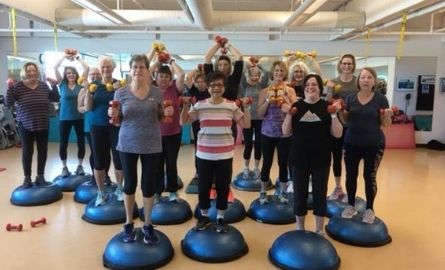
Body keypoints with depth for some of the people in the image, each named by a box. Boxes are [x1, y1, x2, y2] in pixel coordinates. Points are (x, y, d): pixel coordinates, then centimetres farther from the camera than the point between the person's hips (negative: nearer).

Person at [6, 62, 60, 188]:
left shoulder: (43, 85, 4)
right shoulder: (18, 86, -5)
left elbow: (55, 99, 7)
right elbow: (9, 103, -8)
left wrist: (54, 85, -4)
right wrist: (10, 88, -18)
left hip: (42, 125, 3)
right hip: (25, 125, -3)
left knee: (43, 150, 8)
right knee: (27, 151, 3)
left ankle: (40, 176, 20)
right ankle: (27, 178, 14)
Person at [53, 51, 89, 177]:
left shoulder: (80, 84, 0)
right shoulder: (62, 84, 1)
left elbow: (87, 68, -5)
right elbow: (55, 68, -6)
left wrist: (77, 57, 1)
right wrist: (64, 56, 0)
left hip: (79, 117, 0)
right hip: (65, 118, 0)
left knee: (81, 142, 7)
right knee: (63, 143, 6)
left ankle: (80, 165, 22)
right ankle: (64, 167, 21)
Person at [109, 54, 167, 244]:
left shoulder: (156, 92, 0)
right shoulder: (121, 93, -2)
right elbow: (118, 121, 5)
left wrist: (167, 112, -12)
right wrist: (113, 115, -17)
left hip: (152, 146, 0)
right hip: (128, 145, 0)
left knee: (149, 185, 8)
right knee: (130, 184, 11)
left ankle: (147, 225, 25)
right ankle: (129, 224, 29)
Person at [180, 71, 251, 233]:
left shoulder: (231, 105, -1)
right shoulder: (200, 105, 0)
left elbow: (246, 124, -2)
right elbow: (184, 121, 2)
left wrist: (246, 107, -10)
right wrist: (185, 106, -12)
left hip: (225, 155, 0)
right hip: (204, 154, 1)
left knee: (223, 187, 9)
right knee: (203, 186, 11)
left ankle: (220, 217, 27)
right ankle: (204, 216, 32)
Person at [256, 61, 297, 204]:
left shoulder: (290, 91, 2)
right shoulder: (265, 91, 1)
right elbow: (260, 113, -3)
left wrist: (285, 98, -16)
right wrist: (268, 101, -15)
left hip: (285, 133, 1)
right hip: (268, 133, 0)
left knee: (283, 163, 9)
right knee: (267, 163, 7)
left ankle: (282, 191, 25)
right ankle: (263, 192, 22)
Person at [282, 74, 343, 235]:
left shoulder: (327, 106, -1)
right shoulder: (297, 106, 0)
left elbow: (337, 134, -4)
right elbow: (286, 132, -1)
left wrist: (334, 114, -16)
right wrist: (289, 113, -14)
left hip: (321, 159, 0)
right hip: (299, 158, 1)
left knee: (320, 193, 8)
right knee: (299, 193, 9)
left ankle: (319, 230, 26)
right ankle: (300, 228, 27)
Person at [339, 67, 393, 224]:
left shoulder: (381, 99, -4)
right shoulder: (351, 98, 3)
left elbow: (386, 124, -1)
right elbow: (345, 119, 7)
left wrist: (387, 116, -22)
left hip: (374, 144, -2)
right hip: (351, 143, 2)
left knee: (370, 176, 5)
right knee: (351, 175, 8)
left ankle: (369, 209, 21)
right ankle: (351, 206, 24)